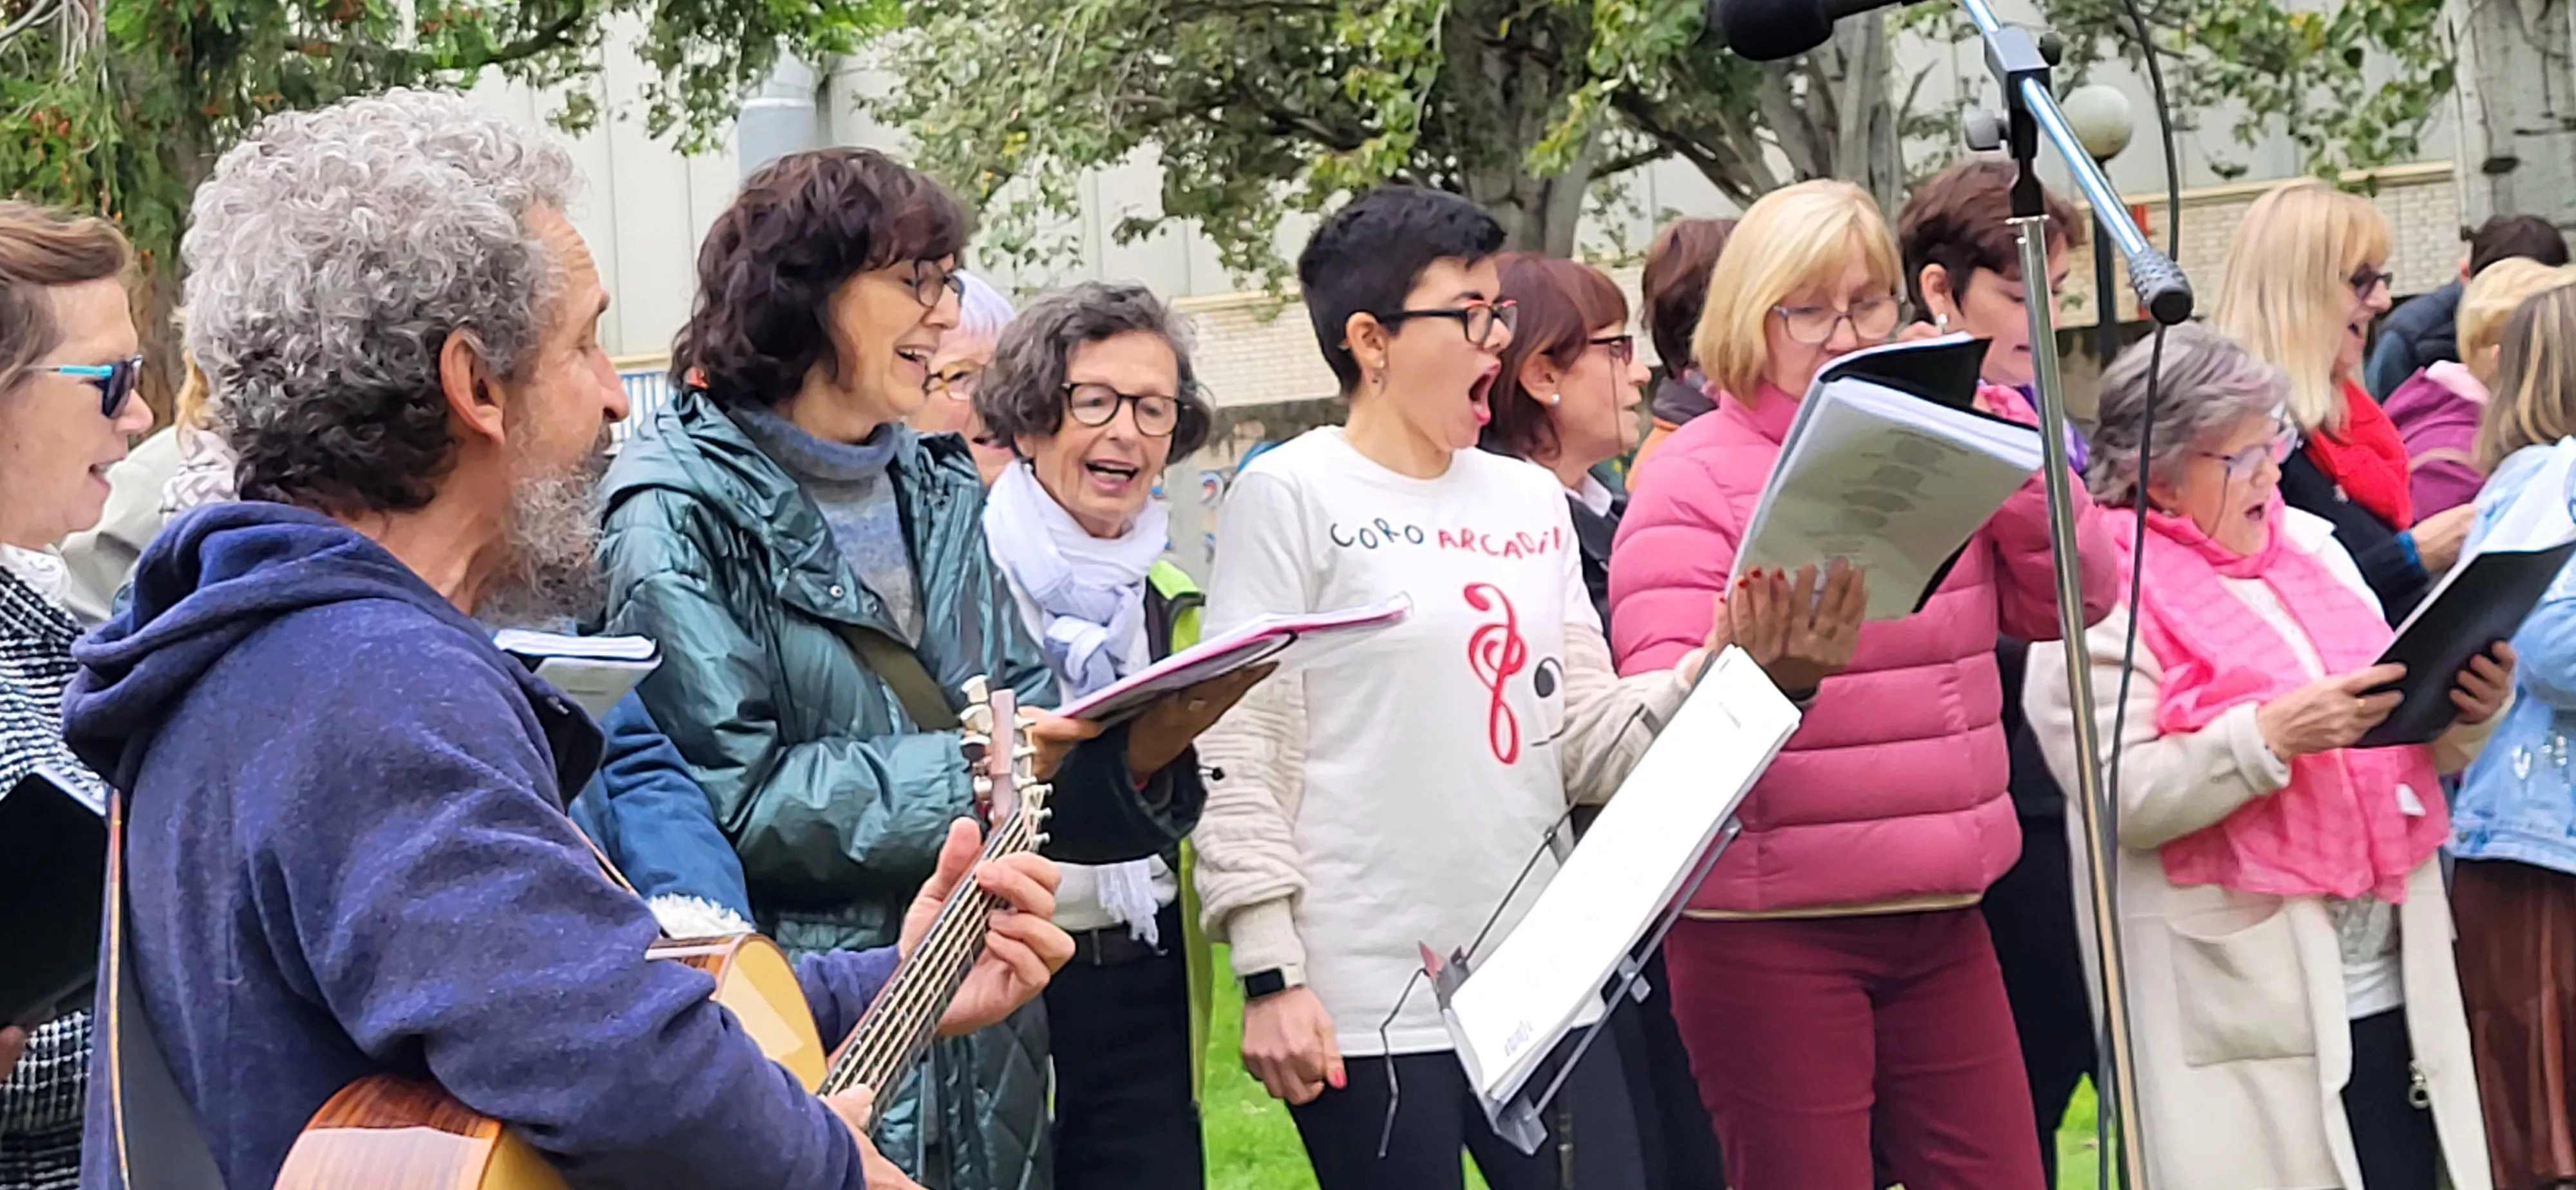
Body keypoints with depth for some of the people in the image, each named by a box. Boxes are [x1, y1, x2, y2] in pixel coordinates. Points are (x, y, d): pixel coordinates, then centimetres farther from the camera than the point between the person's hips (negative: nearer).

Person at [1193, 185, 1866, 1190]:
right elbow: (1241, 748, -7)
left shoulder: (1532, 500, 13)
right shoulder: (1292, 495, -4)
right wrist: (1270, 975, -12)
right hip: (1367, 1003, -5)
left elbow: (1588, 745, 10)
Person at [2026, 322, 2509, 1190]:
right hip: (2242, 1004, -6)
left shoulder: (2313, 548, 15)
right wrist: (2272, 734, -25)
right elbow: (2118, 799, -17)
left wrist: (2466, 716, -1)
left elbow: (2405, 747, 20)